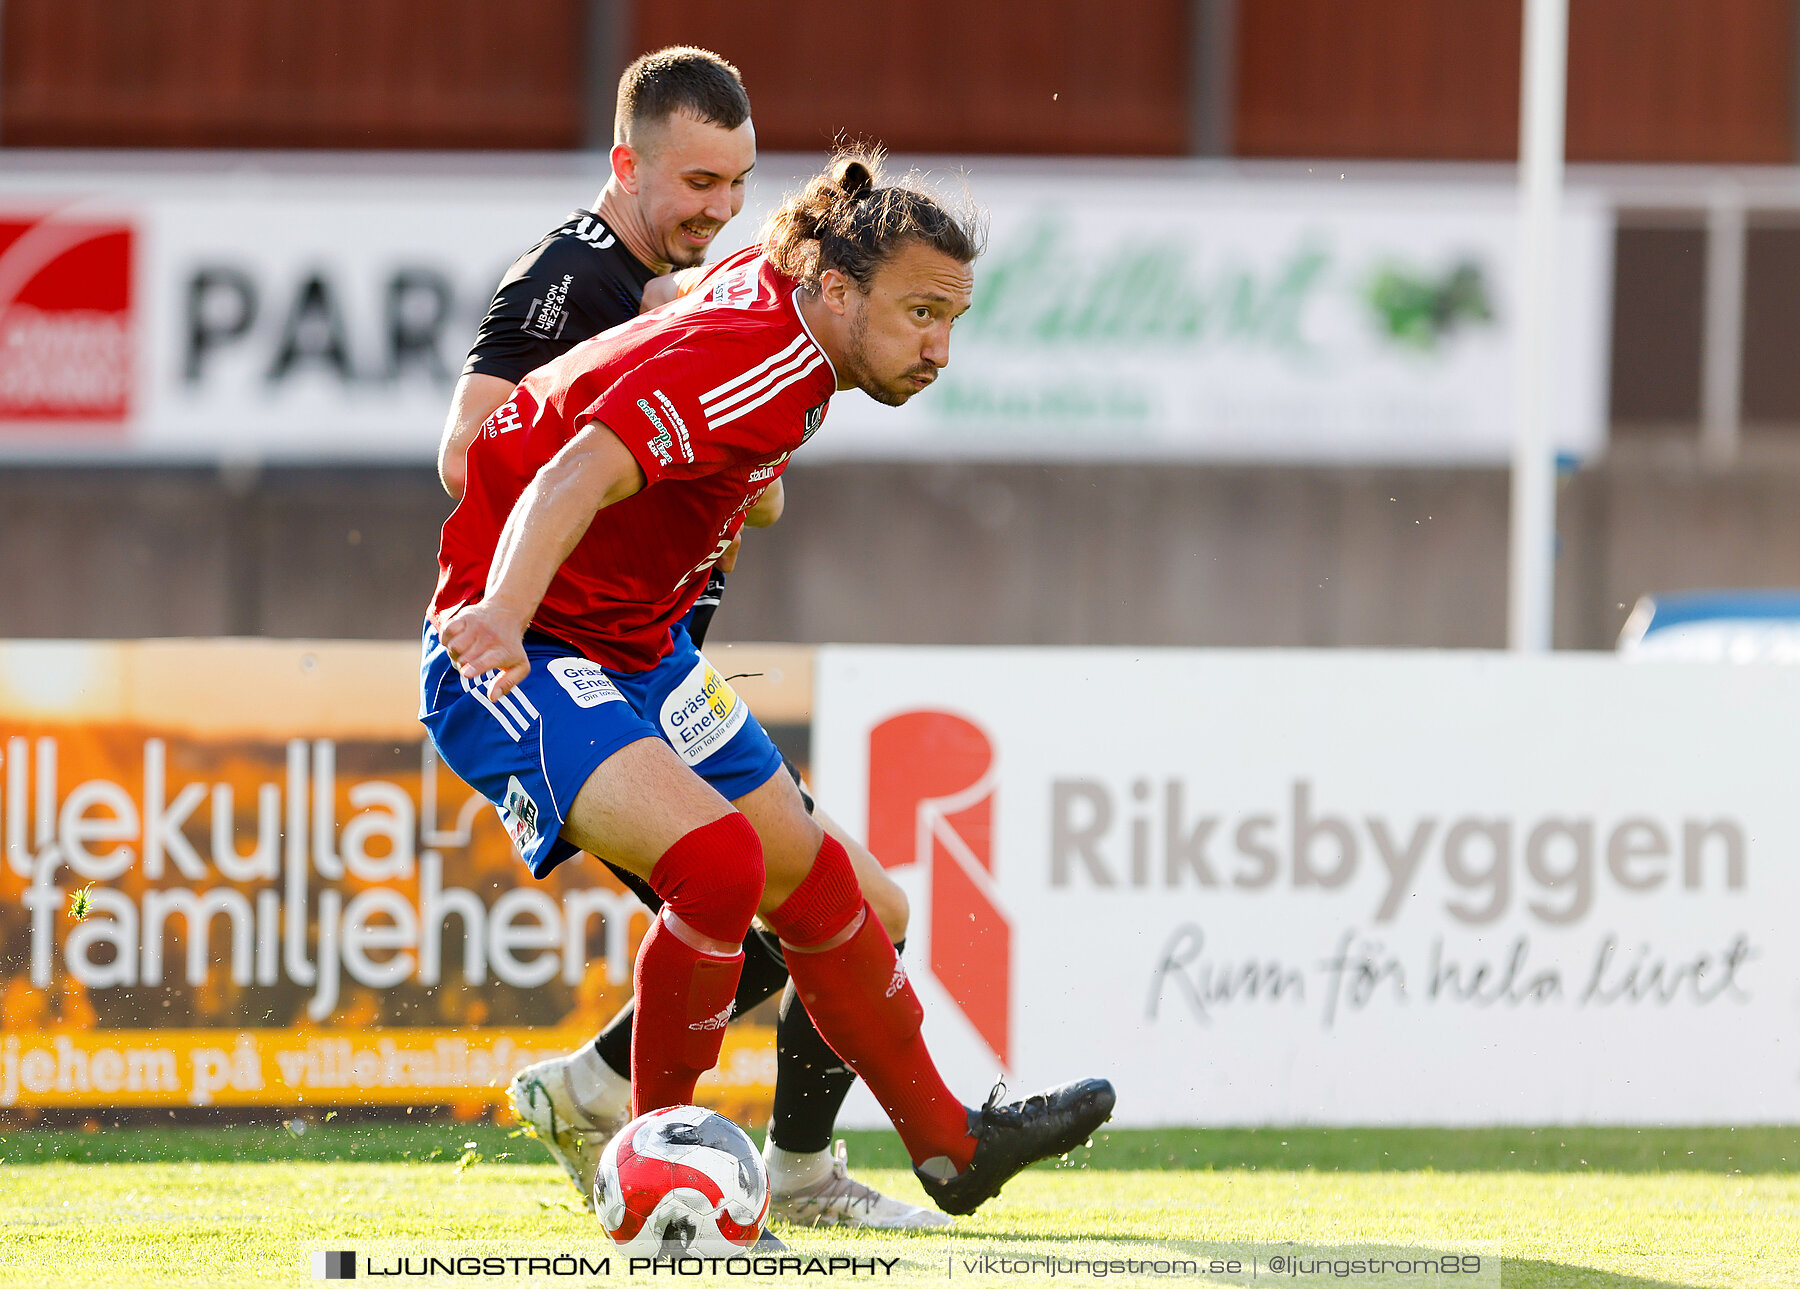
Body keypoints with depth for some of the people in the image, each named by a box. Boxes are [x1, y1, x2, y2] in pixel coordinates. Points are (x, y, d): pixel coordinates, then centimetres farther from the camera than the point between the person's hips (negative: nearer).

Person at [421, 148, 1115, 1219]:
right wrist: (501, 622, -61)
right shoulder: (759, 365, -30)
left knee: (808, 877, 18)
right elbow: (578, 477, -44)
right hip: (519, 666, -11)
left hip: (641, 646, 11)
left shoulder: (766, 284, -1)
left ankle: (951, 1145, 34)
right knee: (718, 857, -30)